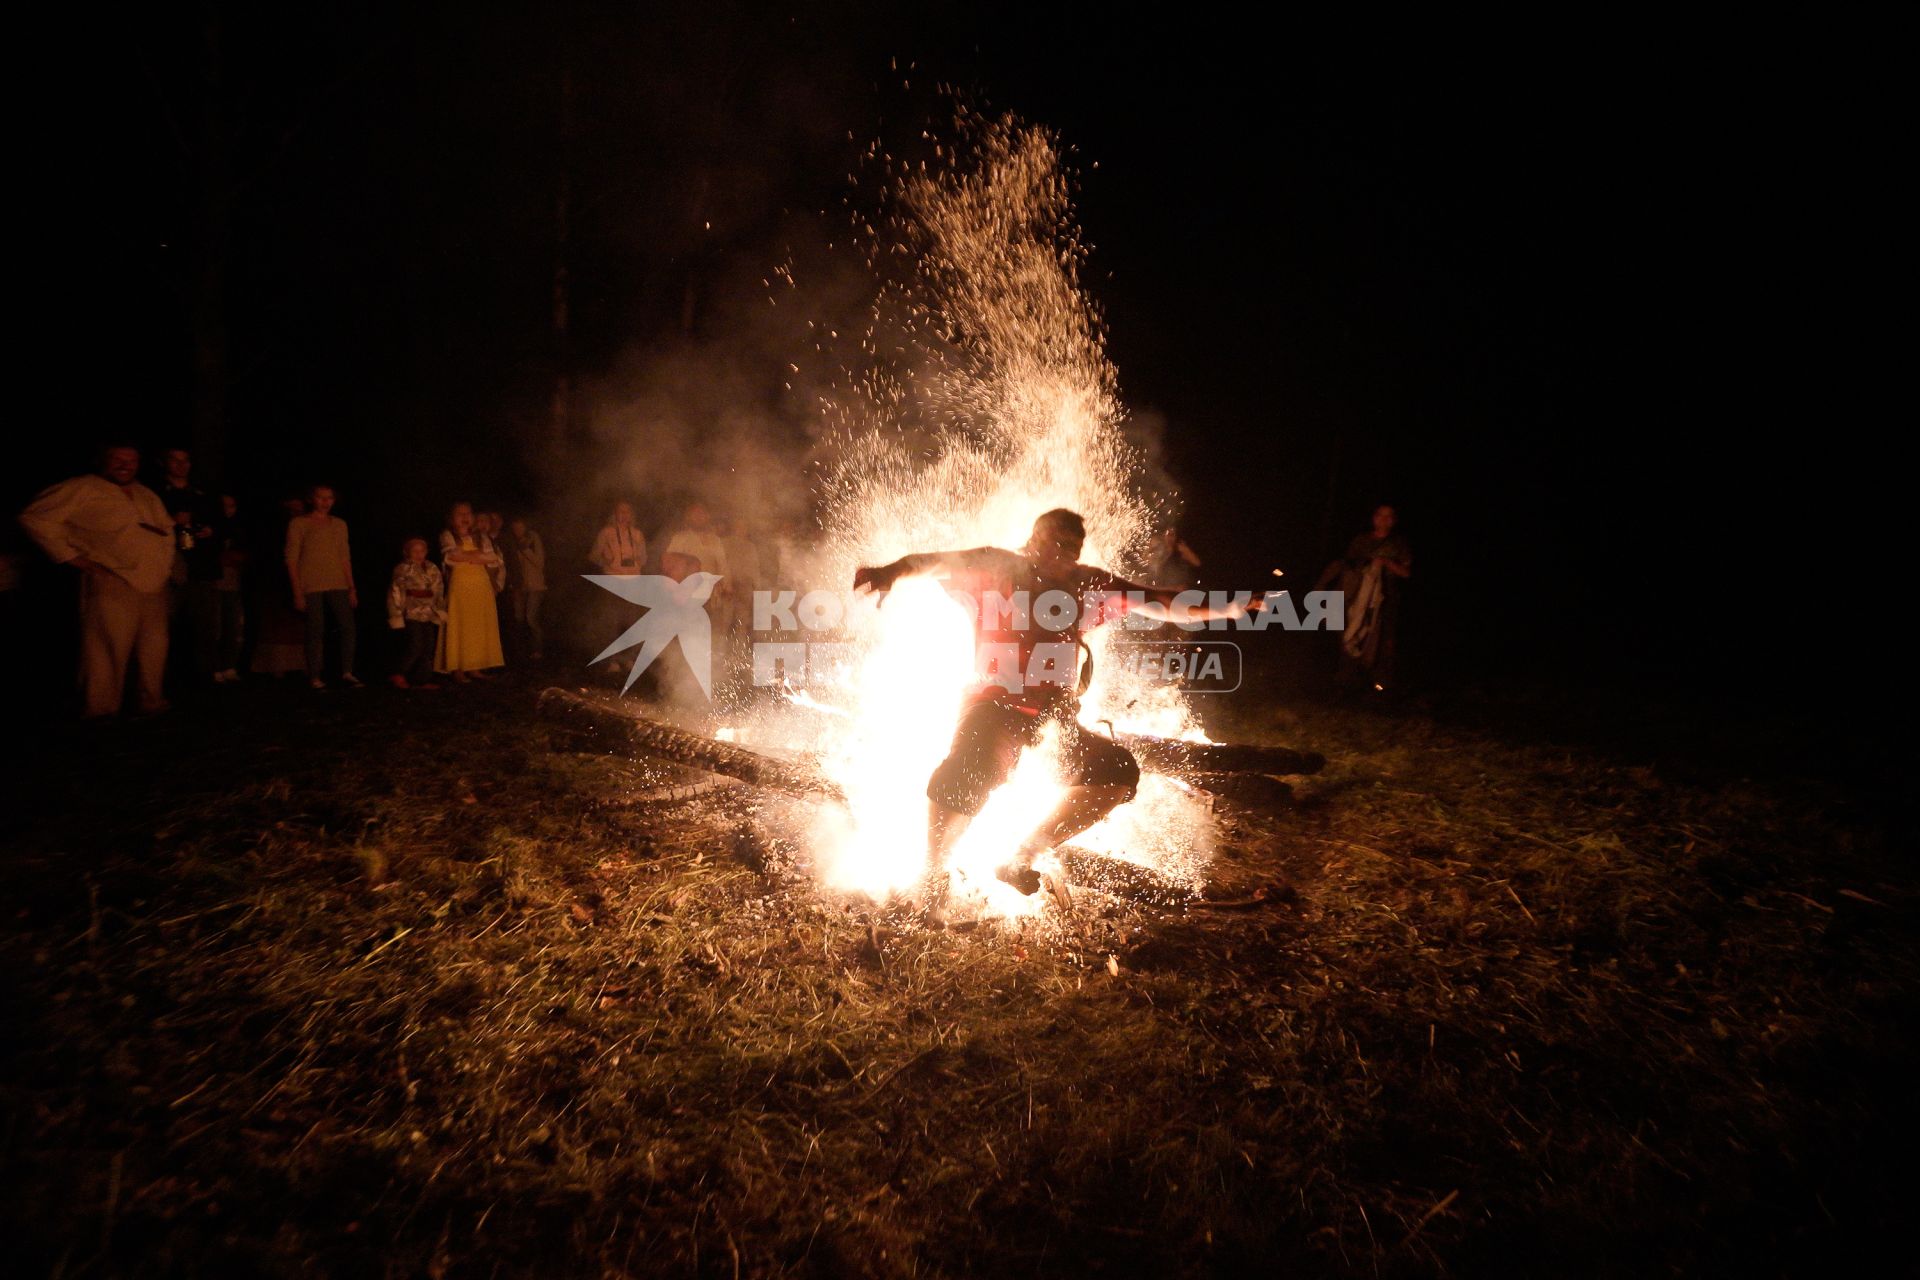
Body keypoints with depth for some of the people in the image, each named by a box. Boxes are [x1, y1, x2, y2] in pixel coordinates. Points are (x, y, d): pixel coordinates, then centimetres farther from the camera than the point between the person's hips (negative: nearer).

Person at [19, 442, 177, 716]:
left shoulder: (147, 495, 21)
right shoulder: (83, 489, -2)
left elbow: (167, 527, 36)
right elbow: (36, 517, -6)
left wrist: (167, 561, 20)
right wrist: (69, 555, -9)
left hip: (155, 587, 7)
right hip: (112, 586, -7)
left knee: (154, 653, 12)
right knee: (108, 653, -8)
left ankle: (151, 703, 24)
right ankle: (101, 715, -2)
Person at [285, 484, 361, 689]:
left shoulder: (339, 524, 16)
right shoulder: (298, 524, 2)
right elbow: (291, 559, -1)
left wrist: (351, 588, 11)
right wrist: (297, 593, -7)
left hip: (337, 585, 4)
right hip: (311, 587, -4)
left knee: (348, 626, -8)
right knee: (316, 631, -5)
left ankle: (347, 673, -2)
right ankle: (314, 677, 3)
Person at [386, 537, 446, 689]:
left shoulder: (432, 569, 12)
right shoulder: (403, 570, -4)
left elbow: (439, 592, 17)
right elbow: (395, 593, -5)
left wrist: (441, 610, 12)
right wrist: (396, 615, -9)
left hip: (431, 615, 6)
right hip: (413, 615, -6)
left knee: (429, 648, 5)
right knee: (416, 648, -11)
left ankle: (424, 680, 11)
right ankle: (399, 675, 3)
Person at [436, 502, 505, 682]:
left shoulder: (480, 536, 15)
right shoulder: (448, 536, 4)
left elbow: (493, 558, 0)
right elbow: (451, 556, -14)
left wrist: (465, 555, -8)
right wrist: (478, 554, -6)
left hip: (482, 588, 4)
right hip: (459, 587, -4)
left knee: (480, 628, 3)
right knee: (459, 628, -6)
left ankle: (475, 667, 8)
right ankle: (457, 669, -5)